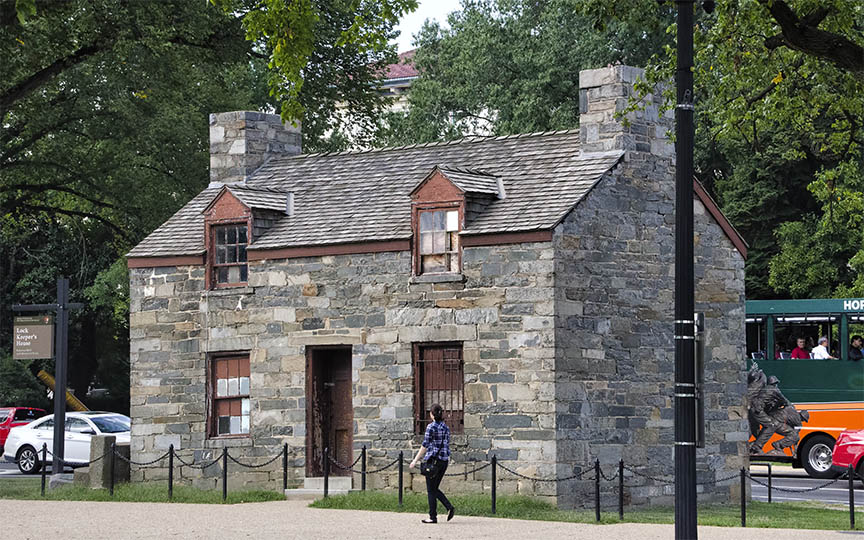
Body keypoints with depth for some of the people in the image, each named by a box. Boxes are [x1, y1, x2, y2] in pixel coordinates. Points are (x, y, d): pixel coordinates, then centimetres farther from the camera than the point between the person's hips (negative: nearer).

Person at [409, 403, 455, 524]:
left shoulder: (431, 427, -11)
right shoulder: (446, 428, 10)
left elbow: (425, 446, -11)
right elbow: (447, 445, 14)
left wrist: (415, 461, -6)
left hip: (433, 460, -7)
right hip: (444, 460, 7)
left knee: (431, 490, 2)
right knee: (435, 489, 16)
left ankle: (433, 517, 4)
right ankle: (449, 507, -1)